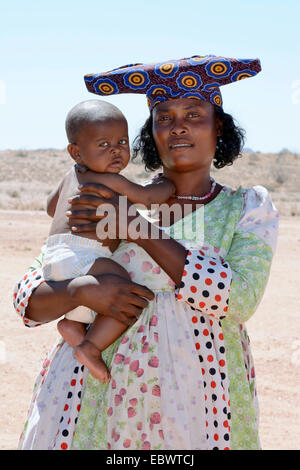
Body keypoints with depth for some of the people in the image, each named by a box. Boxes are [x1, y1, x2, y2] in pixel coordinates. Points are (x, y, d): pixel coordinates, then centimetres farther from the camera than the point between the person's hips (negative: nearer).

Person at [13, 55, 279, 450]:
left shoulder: (249, 208, 5)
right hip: (98, 399, 1)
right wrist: (82, 290, -18)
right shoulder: (119, 202, 6)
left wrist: (139, 229, -14)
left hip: (195, 406, -1)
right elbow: (29, 296, 4)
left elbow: (240, 297, -13)